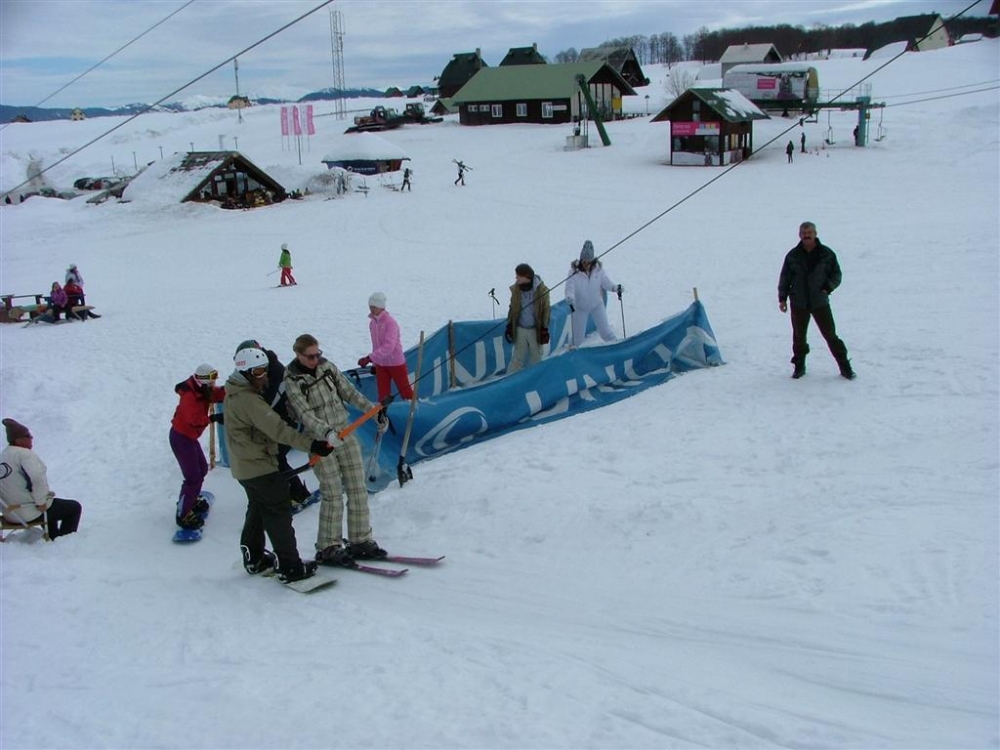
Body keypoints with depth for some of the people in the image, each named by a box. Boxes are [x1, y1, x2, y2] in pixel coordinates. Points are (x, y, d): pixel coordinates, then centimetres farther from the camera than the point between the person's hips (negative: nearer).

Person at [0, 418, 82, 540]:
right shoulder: (24, 454, -20)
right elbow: (37, 478, -34)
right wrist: (41, 501, -22)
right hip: (31, 513, -9)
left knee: (53, 504, 37)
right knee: (74, 507, 9)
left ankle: (53, 538, 45)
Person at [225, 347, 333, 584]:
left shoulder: (235, 394, 9)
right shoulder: (247, 399, -25)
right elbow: (277, 429, -31)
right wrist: (311, 445, -33)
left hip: (244, 466, 10)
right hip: (260, 467, -10)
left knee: (258, 509, 23)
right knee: (279, 512, -4)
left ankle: (254, 557, 33)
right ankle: (289, 567, -1)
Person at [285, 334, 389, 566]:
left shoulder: (327, 366, 5)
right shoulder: (291, 380, -11)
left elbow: (349, 392, 11)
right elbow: (305, 414, -20)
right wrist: (326, 431, -34)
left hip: (345, 434, 6)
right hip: (321, 442, -5)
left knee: (358, 490, 5)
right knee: (333, 495, -7)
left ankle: (360, 541, 15)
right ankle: (327, 548, 7)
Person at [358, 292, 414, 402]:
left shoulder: (390, 322, -20)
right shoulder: (372, 323, 2)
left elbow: (388, 346, -31)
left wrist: (369, 358, -36)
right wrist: (374, 364, 15)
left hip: (395, 363, -6)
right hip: (380, 364, 6)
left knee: (405, 391, 8)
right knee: (383, 394, 7)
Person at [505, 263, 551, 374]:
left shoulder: (541, 290, -13)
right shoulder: (515, 289, -4)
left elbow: (546, 310, -6)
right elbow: (512, 308, 7)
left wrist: (545, 329, -8)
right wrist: (509, 326, 6)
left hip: (535, 329, -2)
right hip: (520, 329, 2)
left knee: (536, 357, 12)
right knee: (517, 357, 7)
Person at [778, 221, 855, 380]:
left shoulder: (827, 254, -1)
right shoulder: (793, 255, 2)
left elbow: (836, 274, 6)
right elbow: (784, 278, 8)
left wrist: (828, 287, -10)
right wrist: (782, 298, 3)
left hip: (820, 302, -1)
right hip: (799, 303, 2)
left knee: (830, 334, 0)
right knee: (799, 336, 9)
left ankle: (845, 367, 8)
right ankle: (799, 366, 24)